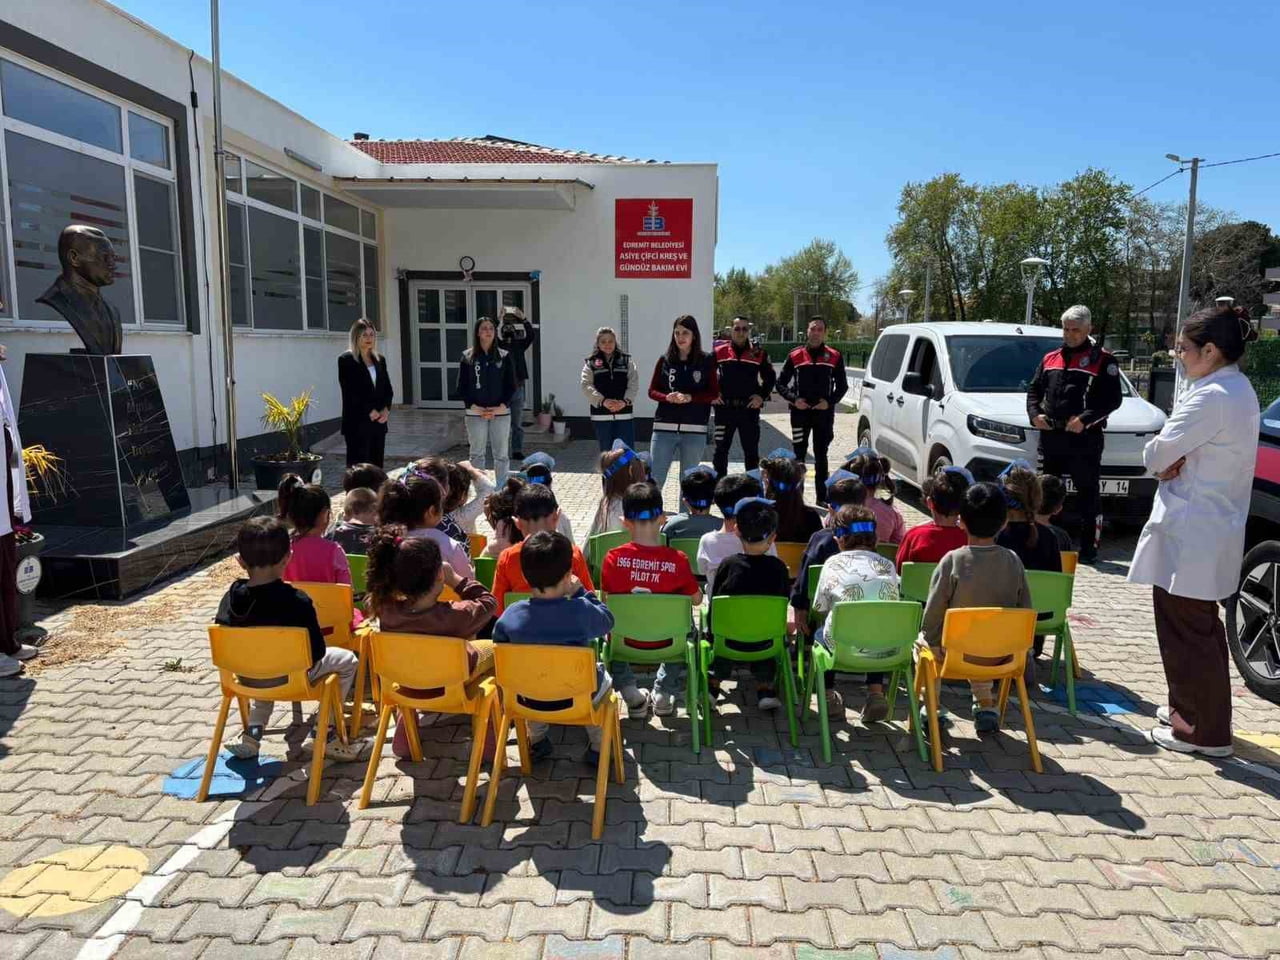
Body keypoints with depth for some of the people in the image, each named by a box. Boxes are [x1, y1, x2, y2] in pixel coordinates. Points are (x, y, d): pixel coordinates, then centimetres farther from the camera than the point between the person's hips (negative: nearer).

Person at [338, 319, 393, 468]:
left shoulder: (380, 359, 15)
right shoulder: (346, 360, -3)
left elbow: (388, 388, 14)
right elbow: (350, 392, -10)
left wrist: (386, 410, -3)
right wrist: (369, 411, -13)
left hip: (379, 421, 6)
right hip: (357, 423, -5)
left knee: (376, 465, 5)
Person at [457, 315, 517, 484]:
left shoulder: (504, 356, 4)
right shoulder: (467, 357, 3)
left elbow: (511, 386, 3)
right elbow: (461, 387, 2)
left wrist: (501, 407, -10)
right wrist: (474, 407, -10)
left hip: (501, 412, 0)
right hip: (475, 413, 0)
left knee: (501, 454, 2)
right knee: (477, 454, 4)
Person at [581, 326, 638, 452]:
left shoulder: (626, 360, 10)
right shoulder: (590, 363, 7)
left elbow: (634, 384, 0)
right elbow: (586, 386, -5)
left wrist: (626, 401, -19)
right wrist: (603, 401, -22)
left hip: (625, 414, 0)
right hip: (601, 416, 0)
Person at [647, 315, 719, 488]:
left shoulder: (706, 361, 2)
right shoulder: (664, 360, 6)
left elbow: (714, 393, 0)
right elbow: (652, 391, 9)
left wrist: (690, 397, -15)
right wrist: (667, 397, -12)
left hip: (695, 430, -1)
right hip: (664, 428, 1)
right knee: (654, 479, -1)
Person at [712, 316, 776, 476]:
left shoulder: (759, 354, 4)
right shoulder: (719, 351, 2)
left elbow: (771, 378, 13)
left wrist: (762, 396, 1)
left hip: (749, 409, 1)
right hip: (724, 408, 0)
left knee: (751, 450, 6)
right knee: (721, 449, 5)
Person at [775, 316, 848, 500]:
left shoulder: (834, 357, 3)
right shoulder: (795, 356, 2)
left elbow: (842, 385, 9)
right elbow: (781, 383, 6)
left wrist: (829, 402, -7)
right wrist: (793, 399, -10)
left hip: (824, 412, 1)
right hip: (800, 411, -1)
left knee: (821, 455, 8)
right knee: (799, 454, 1)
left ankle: (822, 495, 15)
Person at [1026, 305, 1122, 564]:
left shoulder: (1102, 360, 0)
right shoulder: (1050, 358, 17)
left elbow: (1113, 398, -7)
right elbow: (1034, 390, 19)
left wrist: (1085, 419, -19)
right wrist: (1034, 414, 0)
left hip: (1085, 438, -5)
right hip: (1050, 435, 6)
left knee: (1087, 492, -2)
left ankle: (1088, 547, 4)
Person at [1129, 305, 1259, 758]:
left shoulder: (1211, 398, -22)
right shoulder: (1239, 391, 11)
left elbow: (1156, 455, -19)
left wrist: (1165, 458, 2)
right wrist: (1178, 460, -5)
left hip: (1190, 533, -10)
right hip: (1214, 526, 10)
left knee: (1186, 628, 1)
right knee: (1200, 624, 21)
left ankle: (1204, 731, 11)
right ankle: (1191, 709, 36)